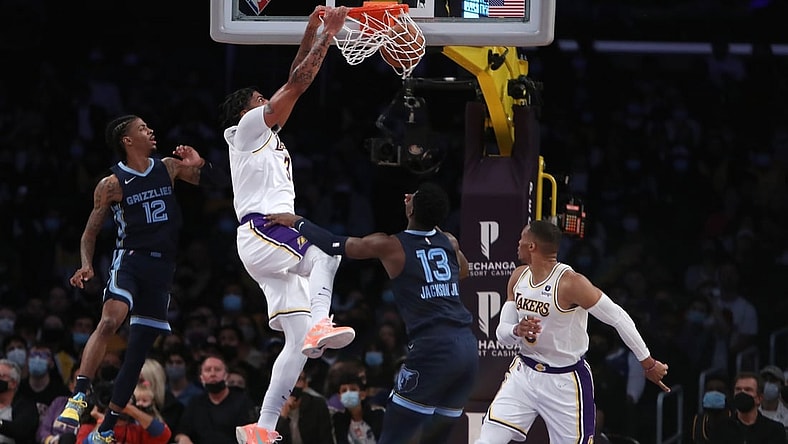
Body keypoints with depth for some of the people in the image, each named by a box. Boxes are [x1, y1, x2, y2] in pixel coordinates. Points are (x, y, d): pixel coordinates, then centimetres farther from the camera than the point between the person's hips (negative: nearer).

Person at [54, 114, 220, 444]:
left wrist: (200, 166, -3)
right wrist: (86, 266, -16)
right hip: (129, 259, -5)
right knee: (110, 321, -33)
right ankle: (78, 399, -33)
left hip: (162, 267, 5)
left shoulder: (169, 167, 9)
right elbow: (90, 233, 2)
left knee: (139, 351, 4)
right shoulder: (112, 184, -3)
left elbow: (215, 186, 19)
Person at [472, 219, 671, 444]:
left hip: (565, 382, -6)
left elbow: (619, 318, -17)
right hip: (525, 373, 6)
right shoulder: (519, 277, 1)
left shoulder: (570, 283, -21)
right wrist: (518, 331, -22)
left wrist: (648, 363, -13)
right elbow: (502, 332, 4)